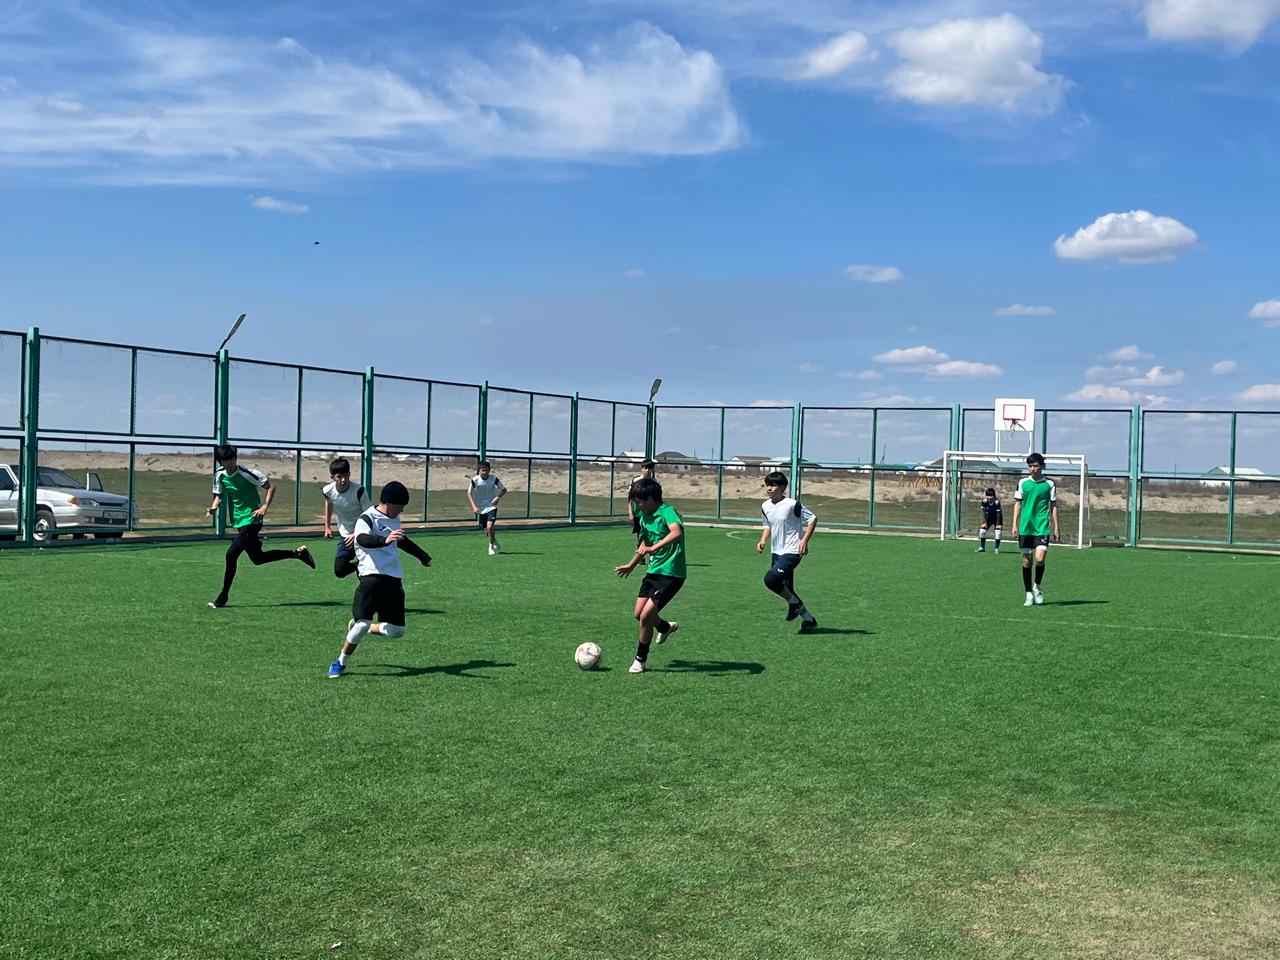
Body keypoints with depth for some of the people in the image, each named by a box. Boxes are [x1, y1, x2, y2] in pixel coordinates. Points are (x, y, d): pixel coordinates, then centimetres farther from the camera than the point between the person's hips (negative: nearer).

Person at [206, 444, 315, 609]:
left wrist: (264, 507, -21)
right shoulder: (219, 475, 1)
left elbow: (271, 487, -10)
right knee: (257, 558, 16)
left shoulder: (247, 473, -17)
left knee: (231, 554, -16)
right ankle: (298, 553, 30)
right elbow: (219, 496, 13)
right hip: (239, 522, 8)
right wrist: (214, 507, -8)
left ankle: (223, 596, -1)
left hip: (251, 520, -8)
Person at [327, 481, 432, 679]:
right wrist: (385, 540, -48)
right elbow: (362, 539, -31)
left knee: (396, 631, 1)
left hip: (394, 579, 8)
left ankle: (360, 628, 28)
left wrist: (421, 555, 53)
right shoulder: (368, 518, -8)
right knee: (362, 623, -16)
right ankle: (340, 662, 8)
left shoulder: (394, 519, 19)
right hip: (373, 576, -8)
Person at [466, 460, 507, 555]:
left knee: (489, 527, -21)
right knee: (486, 532, 6)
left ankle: (491, 547, 1)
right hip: (480, 509, 2)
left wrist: (498, 497, -16)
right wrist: (474, 506, -12)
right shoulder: (475, 480, -10)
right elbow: (469, 493, -1)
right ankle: (494, 539, 40)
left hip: (491, 507, -2)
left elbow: (504, 489, 3)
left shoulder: (494, 479, -10)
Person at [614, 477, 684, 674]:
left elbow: (676, 532, -40)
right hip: (654, 570, 9)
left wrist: (655, 548, -48)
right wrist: (631, 565, 36)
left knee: (646, 615, -11)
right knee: (639, 613, 10)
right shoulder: (645, 516, 8)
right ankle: (666, 627, 42)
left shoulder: (667, 511, -18)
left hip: (671, 573, -9)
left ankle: (640, 659, 8)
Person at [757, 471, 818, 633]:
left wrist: (804, 540, -15)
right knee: (786, 588, 10)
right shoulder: (765, 506, 6)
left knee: (770, 579, -23)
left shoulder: (792, 504, -15)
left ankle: (794, 602, 2)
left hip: (791, 552, -8)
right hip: (776, 553, 8)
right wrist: (763, 540, 4)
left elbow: (812, 519, -7)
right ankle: (808, 619, 26)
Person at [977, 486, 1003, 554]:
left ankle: (997, 548, -4)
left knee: (998, 531, -19)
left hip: (997, 519, -3)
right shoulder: (984, 501, -20)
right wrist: (985, 522, -12)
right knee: (982, 530, -7)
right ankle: (982, 547, 5)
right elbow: (984, 512, -10)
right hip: (989, 518, 3)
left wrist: (997, 525, -23)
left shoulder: (997, 502, -29)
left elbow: (998, 514, -24)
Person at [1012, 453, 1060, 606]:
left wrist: (1056, 528, 4)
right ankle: (1029, 594, 15)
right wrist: (1015, 524, 2)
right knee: (1026, 560, 4)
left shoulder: (1049, 484, 2)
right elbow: (1018, 503, 9)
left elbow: (1053, 506, 7)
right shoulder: (1023, 482, 5)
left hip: (1042, 527, -2)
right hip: (1025, 527, 2)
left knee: (1040, 558, -14)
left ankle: (1037, 587, 11)